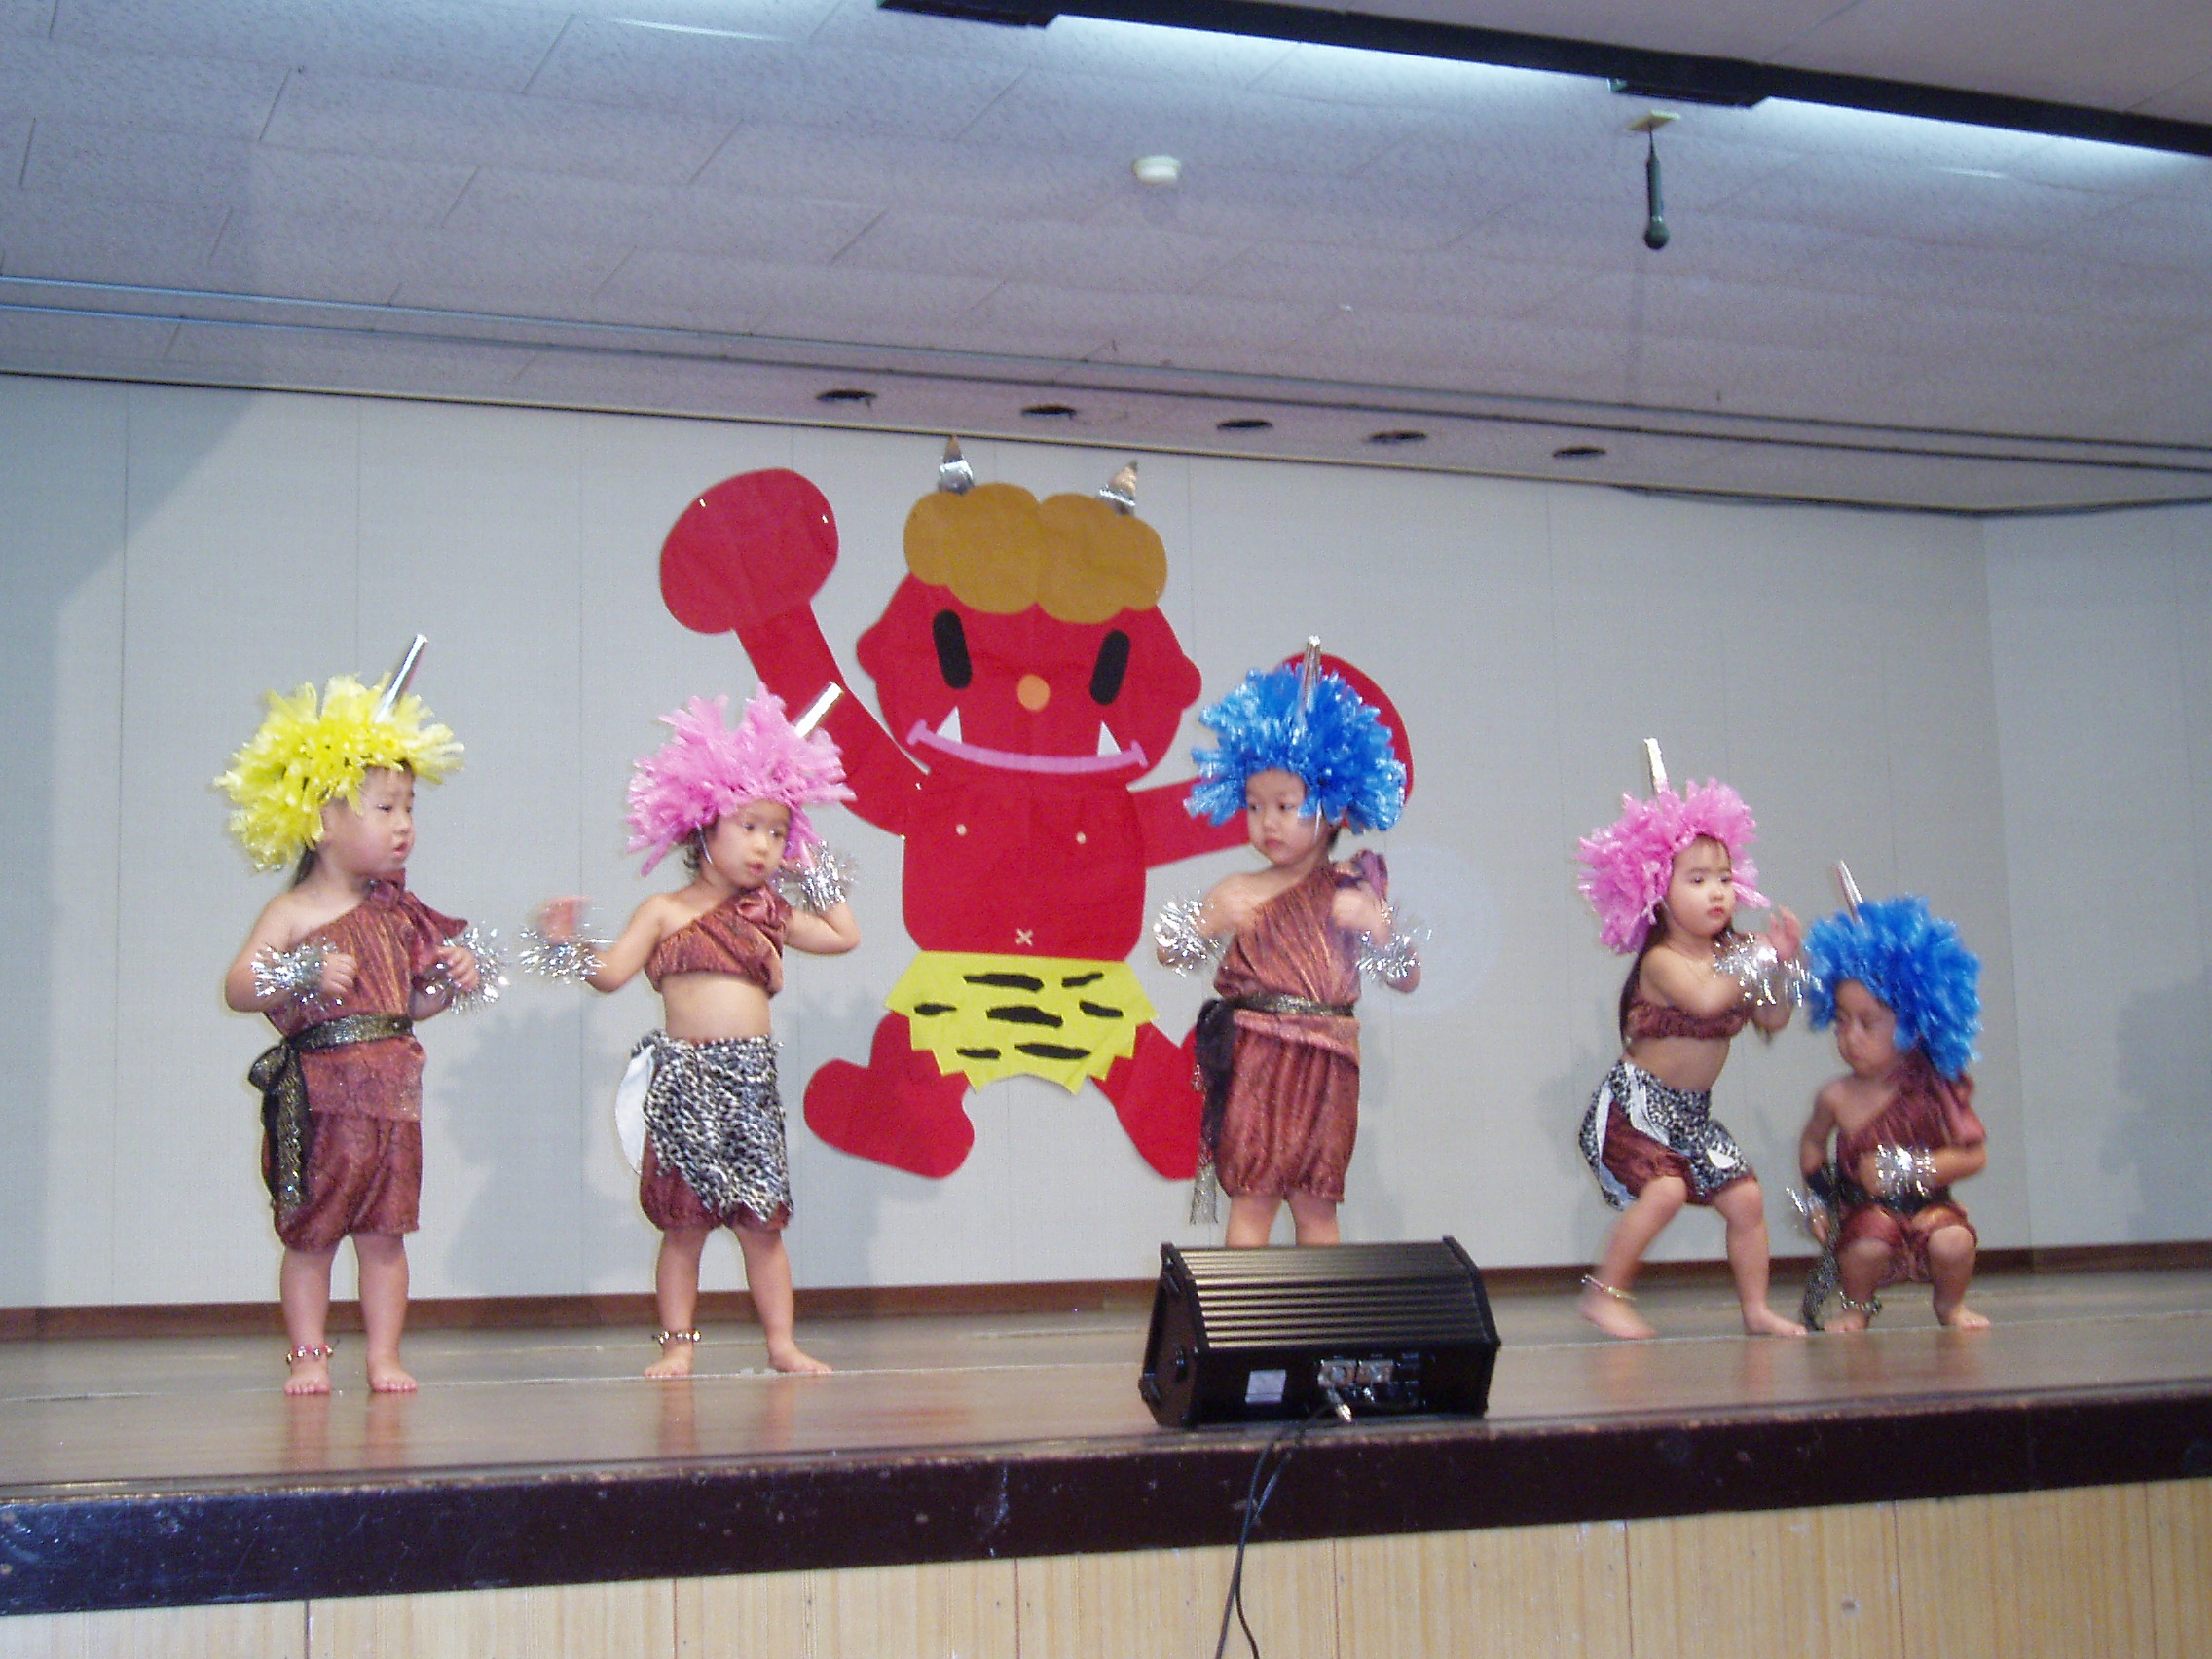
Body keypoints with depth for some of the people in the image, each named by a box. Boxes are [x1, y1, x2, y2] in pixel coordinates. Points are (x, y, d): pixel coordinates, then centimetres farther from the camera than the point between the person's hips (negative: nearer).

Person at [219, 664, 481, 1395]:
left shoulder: (396, 914, 11)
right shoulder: (293, 912, -6)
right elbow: (238, 986, -14)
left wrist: (450, 983, 1)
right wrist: (306, 974, -27)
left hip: (390, 1092, 4)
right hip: (317, 1095, -4)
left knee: (385, 1230, 6)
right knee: (310, 1232, 3)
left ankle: (384, 1355, 12)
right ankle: (308, 1355, 13)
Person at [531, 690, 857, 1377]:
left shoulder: (768, 915, 15)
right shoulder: (665, 911, 6)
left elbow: (844, 936, 22)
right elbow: (609, 972, 0)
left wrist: (814, 876, 22)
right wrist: (563, 944, -15)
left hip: (750, 1081, 2)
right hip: (685, 1078, -2)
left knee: (761, 1219, 3)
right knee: (683, 1221, 1)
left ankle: (781, 1341, 10)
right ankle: (677, 1342, 11)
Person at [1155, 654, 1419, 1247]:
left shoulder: (1352, 892, 5)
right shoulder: (1241, 892, 2)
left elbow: (1406, 977, 7)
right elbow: (1172, 951, 4)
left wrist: (1375, 922, -10)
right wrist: (1211, 918, -15)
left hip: (1327, 1065, 1)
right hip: (1257, 1059, -1)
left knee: (1316, 1201, 6)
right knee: (1253, 1195, -2)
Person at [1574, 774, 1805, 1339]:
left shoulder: (1732, 957, 5)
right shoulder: (1661, 961, -17)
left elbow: (1772, 1020, 5)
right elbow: (1703, 998, -36)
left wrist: (1782, 965, -9)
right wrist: (1758, 959, -28)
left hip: (1692, 1112, 8)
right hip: (1635, 1103, -7)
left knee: (1744, 1198, 3)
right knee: (1664, 1190, -26)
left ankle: (1756, 1309, 16)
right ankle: (1603, 1295, -12)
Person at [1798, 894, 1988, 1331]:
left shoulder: (1933, 1087, -10)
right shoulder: (1836, 1096, -6)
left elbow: (1974, 1156, -13)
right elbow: (1812, 1143, 15)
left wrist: (1908, 1170, -21)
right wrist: (1818, 1197, 7)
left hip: (1927, 1206, 0)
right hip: (1865, 1211, 0)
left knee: (1953, 1243, -28)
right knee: (1868, 1245, -31)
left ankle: (1951, 1303, 8)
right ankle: (1857, 1306, 4)